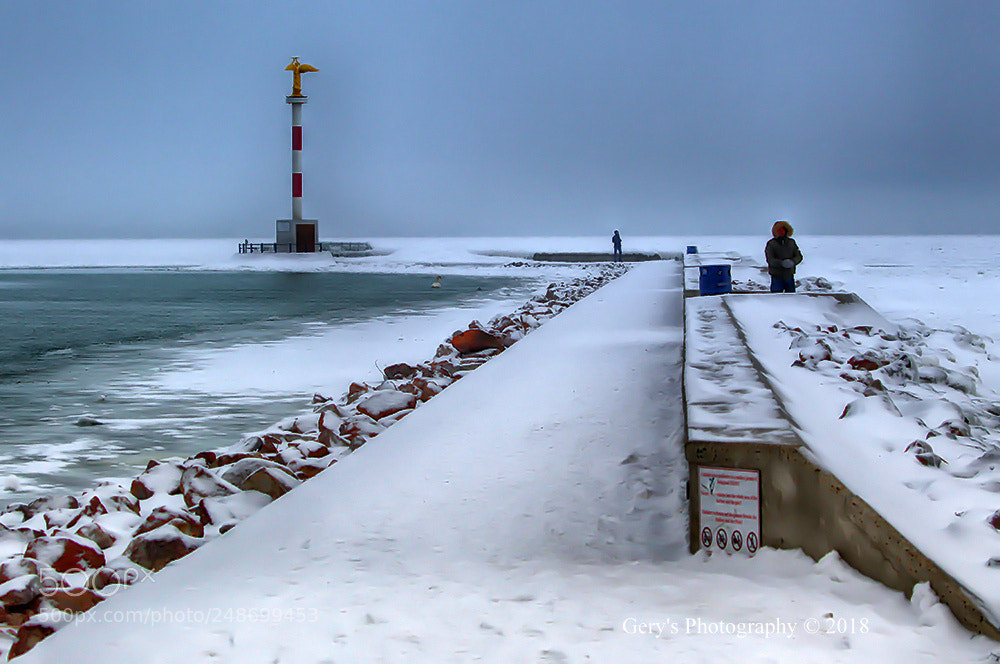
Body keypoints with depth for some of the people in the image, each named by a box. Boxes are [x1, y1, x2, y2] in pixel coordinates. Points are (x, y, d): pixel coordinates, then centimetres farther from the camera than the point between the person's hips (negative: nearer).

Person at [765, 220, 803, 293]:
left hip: (789, 276, 4)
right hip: (777, 276, -4)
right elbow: (770, 260, -13)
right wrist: (782, 263, -30)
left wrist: (793, 262, -20)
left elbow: (799, 256, 3)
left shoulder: (791, 243, 8)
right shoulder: (771, 244, -3)